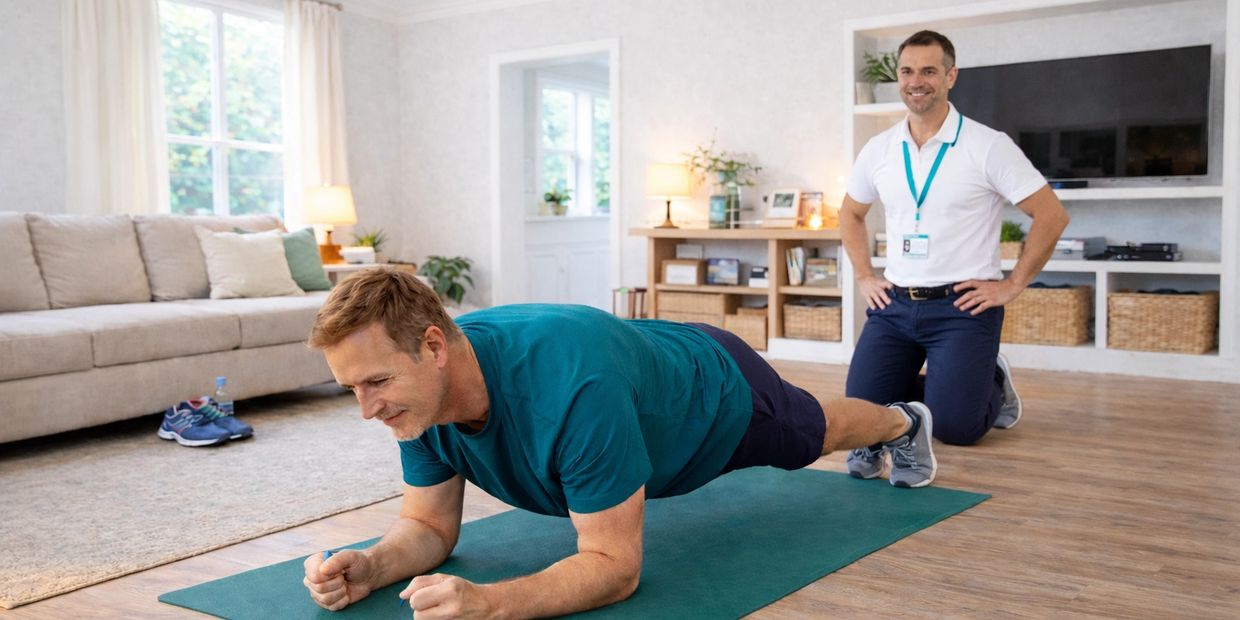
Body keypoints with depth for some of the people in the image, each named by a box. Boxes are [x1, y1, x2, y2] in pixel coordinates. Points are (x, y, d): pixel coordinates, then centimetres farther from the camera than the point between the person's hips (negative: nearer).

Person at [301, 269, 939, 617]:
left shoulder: (573, 386, -51)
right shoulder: (420, 398, -30)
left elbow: (615, 565, -44)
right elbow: (429, 525, -18)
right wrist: (368, 567, -40)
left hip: (720, 392, -6)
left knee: (815, 432, 28)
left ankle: (903, 422, 64)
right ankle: (873, 446, 71)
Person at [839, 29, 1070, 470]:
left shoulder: (988, 146, -8)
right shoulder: (879, 150, 6)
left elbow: (1052, 216, -7)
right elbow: (851, 214, 22)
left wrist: (1011, 286, -9)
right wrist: (864, 277, 11)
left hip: (962, 305, -4)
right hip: (894, 302, 5)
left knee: (953, 427, -13)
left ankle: (994, 385, 22)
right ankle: (933, 390, 26)